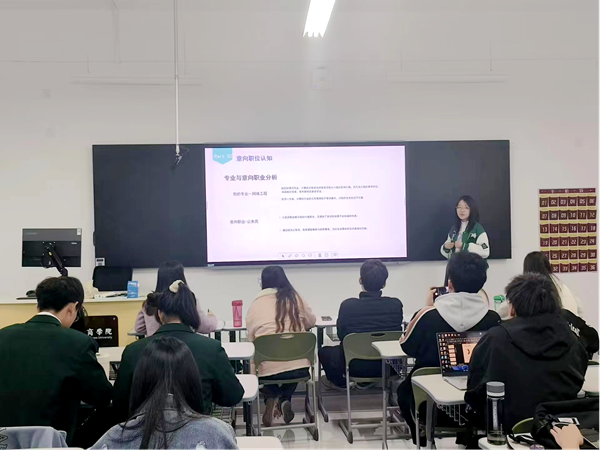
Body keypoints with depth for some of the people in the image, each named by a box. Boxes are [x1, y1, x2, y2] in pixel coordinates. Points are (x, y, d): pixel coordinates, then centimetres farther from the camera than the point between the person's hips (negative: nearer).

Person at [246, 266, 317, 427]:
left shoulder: (256, 304, 4)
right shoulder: (295, 298, 8)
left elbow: (251, 338, 9)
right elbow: (312, 322, 23)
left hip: (268, 369, -1)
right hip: (300, 366, 1)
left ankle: (271, 399, 9)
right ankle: (285, 400, 12)